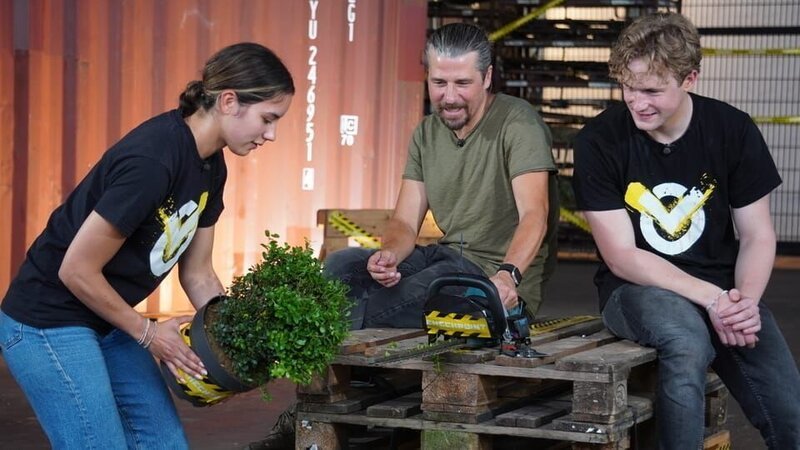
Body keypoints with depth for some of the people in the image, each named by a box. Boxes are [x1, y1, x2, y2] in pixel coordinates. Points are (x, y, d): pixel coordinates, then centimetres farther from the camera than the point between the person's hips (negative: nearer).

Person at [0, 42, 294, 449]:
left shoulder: (210, 166, 2)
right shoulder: (151, 160, -28)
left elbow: (197, 274, 10)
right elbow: (77, 270, -23)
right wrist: (148, 333, -11)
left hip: (108, 324, 9)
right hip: (49, 325, -9)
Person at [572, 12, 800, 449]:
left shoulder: (733, 130, -3)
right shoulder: (599, 141, -10)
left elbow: (758, 237, 1)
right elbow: (622, 257, -11)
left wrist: (746, 301, -20)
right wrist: (711, 299, -22)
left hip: (723, 290, 2)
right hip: (635, 288, -2)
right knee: (687, 342, -37)